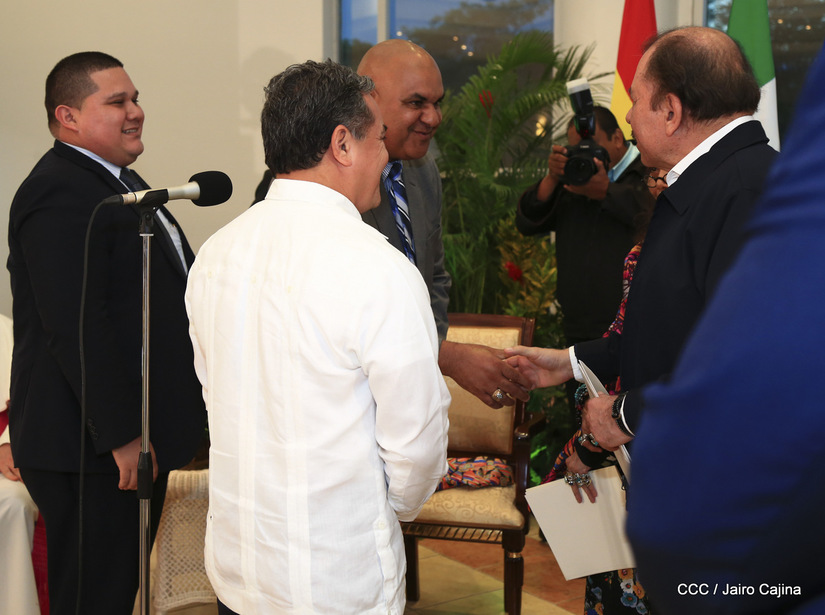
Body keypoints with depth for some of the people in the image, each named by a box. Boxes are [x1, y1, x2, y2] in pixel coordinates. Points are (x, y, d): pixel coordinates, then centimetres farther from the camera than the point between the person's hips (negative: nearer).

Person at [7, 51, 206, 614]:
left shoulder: (119, 183, 17)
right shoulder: (59, 193, -17)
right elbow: (78, 326, -24)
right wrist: (122, 435, -24)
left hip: (135, 439, 10)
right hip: (91, 447, -10)